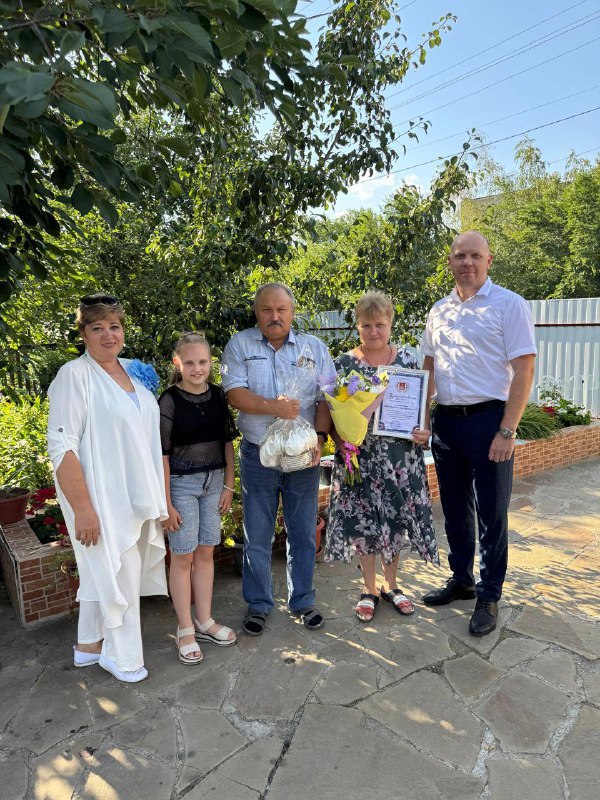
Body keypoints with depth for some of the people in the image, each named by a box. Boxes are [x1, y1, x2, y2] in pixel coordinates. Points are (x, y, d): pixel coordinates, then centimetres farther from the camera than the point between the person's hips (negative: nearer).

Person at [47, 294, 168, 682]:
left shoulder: (133, 371, 8)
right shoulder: (75, 375, -15)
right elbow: (61, 446, -19)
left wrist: (156, 495, 16)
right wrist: (83, 508, -22)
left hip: (136, 496, 7)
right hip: (102, 501, -7)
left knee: (103, 573, 20)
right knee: (118, 576, 6)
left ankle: (90, 643, 38)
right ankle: (122, 657, 27)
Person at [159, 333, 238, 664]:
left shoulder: (218, 395, 2)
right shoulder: (169, 400, -12)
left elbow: (227, 443, 8)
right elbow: (163, 454, -13)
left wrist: (228, 486, 6)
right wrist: (166, 504, -13)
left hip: (214, 481, 5)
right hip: (181, 484, -4)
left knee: (205, 552, 13)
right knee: (182, 556, 5)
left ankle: (204, 621, 28)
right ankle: (185, 629, 20)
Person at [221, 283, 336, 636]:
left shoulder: (314, 347, 4)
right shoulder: (240, 345, 1)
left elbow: (327, 398, 0)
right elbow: (235, 393, -10)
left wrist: (319, 437, -13)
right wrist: (274, 406, -24)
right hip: (258, 454, -1)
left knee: (304, 533, 12)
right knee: (257, 536, 10)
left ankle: (303, 600, 31)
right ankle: (258, 604, 28)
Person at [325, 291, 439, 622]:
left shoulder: (407, 359, 3)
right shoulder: (344, 363, -2)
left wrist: (424, 432, -9)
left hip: (400, 456, 1)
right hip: (360, 457, -1)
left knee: (395, 520, 12)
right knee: (363, 522, 7)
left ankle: (391, 584, 33)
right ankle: (369, 588, 27)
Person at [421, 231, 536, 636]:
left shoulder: (508, 305, -6)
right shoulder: (439, 311, 11)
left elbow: (524, 371, -11)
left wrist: (506, 431, -16)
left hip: (488, 420, -5)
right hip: (446, 421, 6)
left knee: (491, 515, 5)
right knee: (455, 509, 16)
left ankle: (489, 597, 21)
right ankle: (461, 580, 34)